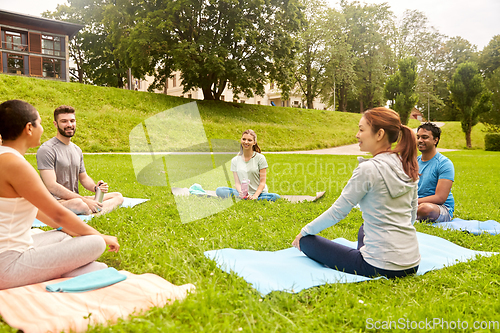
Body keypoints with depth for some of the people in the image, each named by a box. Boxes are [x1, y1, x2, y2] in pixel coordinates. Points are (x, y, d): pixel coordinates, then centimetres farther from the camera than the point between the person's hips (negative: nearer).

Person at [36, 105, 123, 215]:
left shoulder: (77, 150, 16)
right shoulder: (46, 149, -11)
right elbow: (52, 186, -19)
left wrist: (95, 187, -4)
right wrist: (84, 200, -23)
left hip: (75, 198, 9)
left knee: (118, 196, -3)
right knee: (79, 204, -42)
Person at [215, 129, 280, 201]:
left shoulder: (260, 158, -1)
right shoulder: (235, 160, 6)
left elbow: (262, 182, -4)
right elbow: (237, 182, 1)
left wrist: (255, 195, -21)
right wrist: (241, 192, -21)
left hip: (259, 193, -1)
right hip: (243, 193, 2)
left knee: (276, 197, -33)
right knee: (219, 191, -22)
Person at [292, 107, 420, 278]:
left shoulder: (368, 169, -19)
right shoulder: (407, 167, 3)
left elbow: (338, 211, -11)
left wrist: (305, 231, 4)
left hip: (382, 267, -8)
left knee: (307, 240, 4)